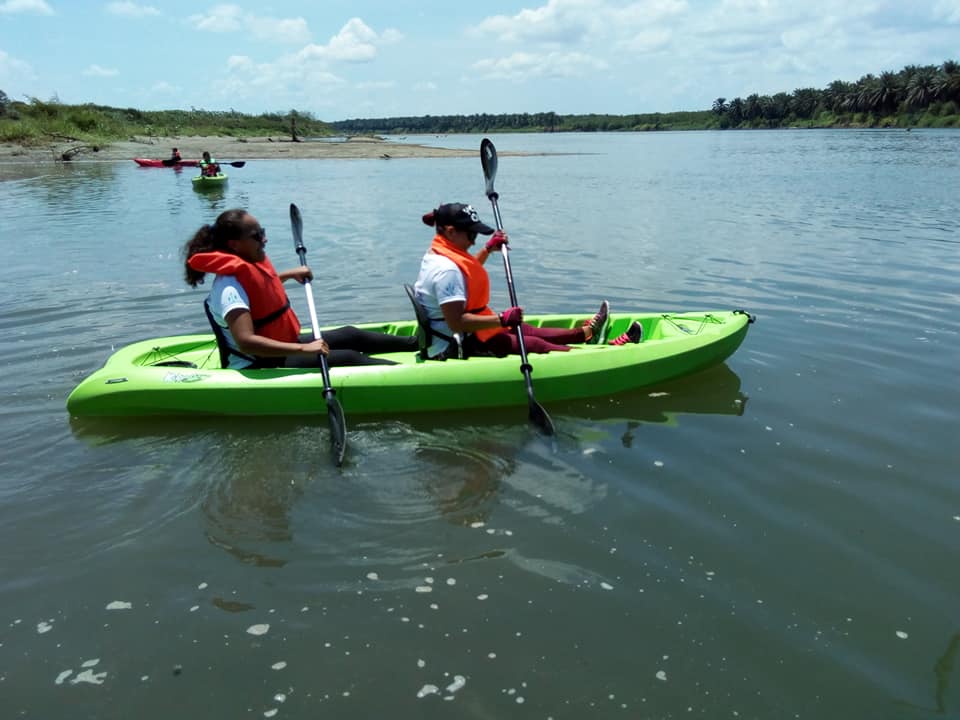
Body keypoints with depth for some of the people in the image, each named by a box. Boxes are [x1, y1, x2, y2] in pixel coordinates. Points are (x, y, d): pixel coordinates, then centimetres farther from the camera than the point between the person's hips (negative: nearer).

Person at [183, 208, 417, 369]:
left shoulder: (251, 264, 3)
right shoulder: (230, 287, -28)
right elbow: (246, 341, -40)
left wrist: (290, 274, 23)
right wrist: (303, 349, -41)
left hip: (280, 346, 10)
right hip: (259, 367, -10)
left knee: (351, 336, 13)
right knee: (349, 358, -17)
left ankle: (414, 343, 27)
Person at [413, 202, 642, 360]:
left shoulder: (437, 254, 8)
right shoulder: (446, 269, -27)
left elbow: (466, 271, 32)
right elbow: (457, 322, -32)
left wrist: (488, 249, 23)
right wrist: (502, 319, -27)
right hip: (454, 348, -11)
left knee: (524, 330, 17)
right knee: (532, 344, -9)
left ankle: (586, 332, 31)